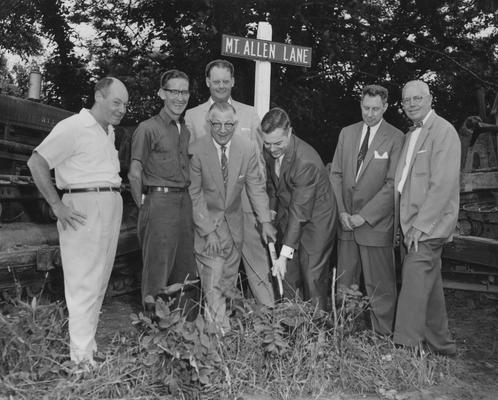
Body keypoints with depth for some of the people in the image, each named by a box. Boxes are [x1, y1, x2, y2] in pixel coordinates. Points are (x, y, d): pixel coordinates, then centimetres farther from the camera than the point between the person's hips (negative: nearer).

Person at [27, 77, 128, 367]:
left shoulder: (109, 131, 17)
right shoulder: (73, 128, -10)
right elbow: (36, 162, -14)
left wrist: (115, 195, 11)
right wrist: (57, 205, -15)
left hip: (111, 206, 9)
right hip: (84, 207, -8)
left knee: (100, 281, 13)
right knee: (84, 282, -5)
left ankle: (89, 341, 26)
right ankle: (82, 356, 4)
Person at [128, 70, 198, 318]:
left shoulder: (187, 131, 15)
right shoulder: (148, 129, -4)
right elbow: (134, 173, -6)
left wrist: (188, 200, 8)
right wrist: (144, 207, -8)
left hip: (185, 202, 6)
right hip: (159, 202, -6)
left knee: (186, 274, 11)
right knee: (157, 271, -2)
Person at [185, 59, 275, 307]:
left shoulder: (249, 114, 11)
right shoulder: (192, 116, 8)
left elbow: (259, 158, 9)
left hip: (244, 198, 0)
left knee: (256, 253, -1)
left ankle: (269, 309, 9)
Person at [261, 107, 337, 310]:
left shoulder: (307, 162, -30)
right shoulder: (270, 151, -7)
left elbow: (300, 211, -30)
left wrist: (284, 254, -30)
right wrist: (271, 213, 8)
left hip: (314, 220, -7)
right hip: (287, 218, 7)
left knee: (313, 283, -2)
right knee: (286, 280, 8)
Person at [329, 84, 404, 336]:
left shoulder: (395, 138, -5)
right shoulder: (346, 133, 11)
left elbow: (392, 184, -10)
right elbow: (335, 174, 10)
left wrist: (364, 216, -13)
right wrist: (342, 211, -1)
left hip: (376, 223, -4)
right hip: (346, 221, 5)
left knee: (379, 286, 2)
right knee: (344, 284, 9)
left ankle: (383, 337, 15)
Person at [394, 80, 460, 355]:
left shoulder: (443, 131, -11)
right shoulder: (411, 134, 17)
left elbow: (443, 184, -18)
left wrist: (420, 225, -19)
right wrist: (402, 223, 10)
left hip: (428, 225, -9)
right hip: (413, 224, 9)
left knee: (413, 283, -10)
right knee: (430, 284, 16)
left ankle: (405, 347, -2)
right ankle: (441, 344, 28)